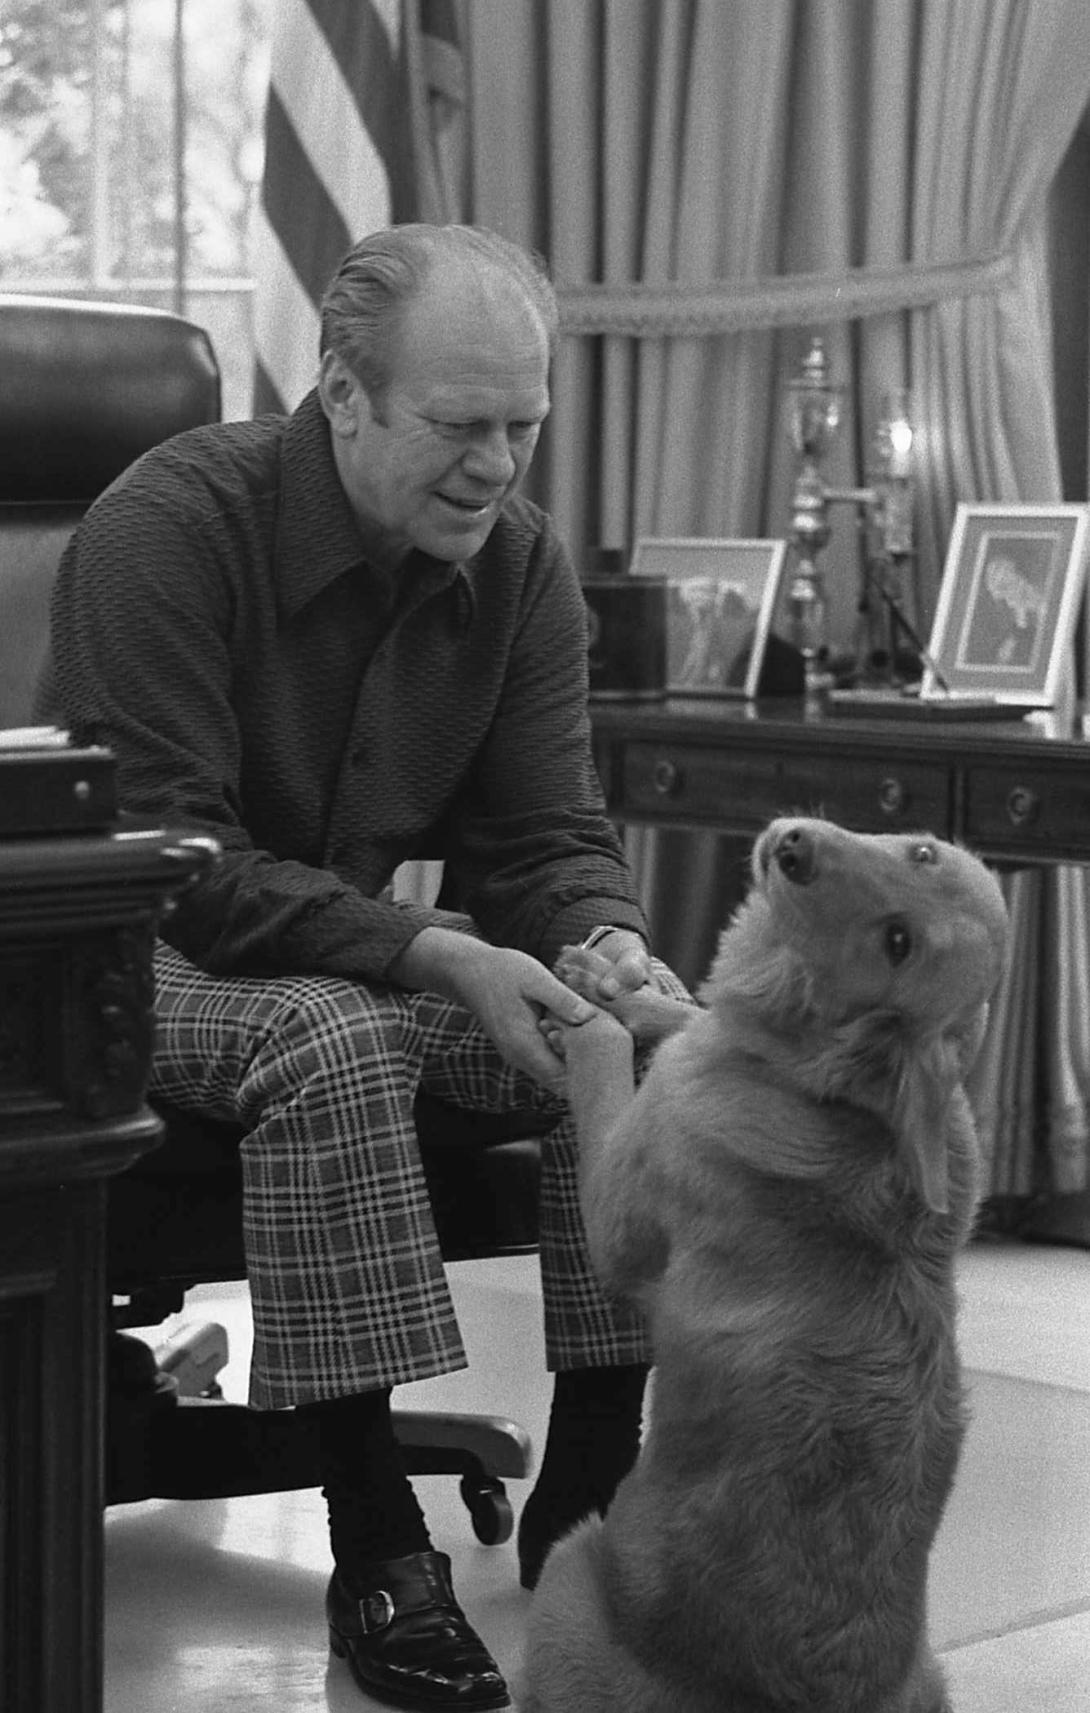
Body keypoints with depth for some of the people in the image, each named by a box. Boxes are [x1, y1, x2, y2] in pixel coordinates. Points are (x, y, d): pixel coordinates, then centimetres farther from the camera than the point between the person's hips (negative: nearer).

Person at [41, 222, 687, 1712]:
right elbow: (162, 853, -27)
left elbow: (547, 834, -2)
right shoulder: (170, 525, -21)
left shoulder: (522, 561, -2)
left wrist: (610, 945, -27)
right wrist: (429, 955, -36)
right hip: (146, 954, -6)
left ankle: (585, 1501, -8)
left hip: (376, 952, 6)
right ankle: (376, 1551, -30)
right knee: (326, 1041, -38)